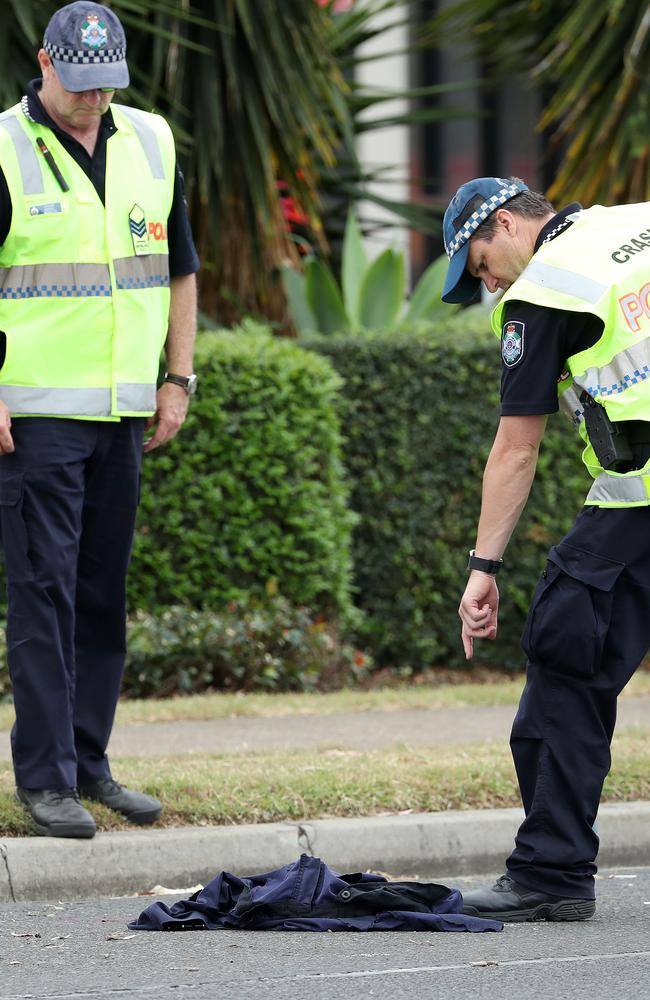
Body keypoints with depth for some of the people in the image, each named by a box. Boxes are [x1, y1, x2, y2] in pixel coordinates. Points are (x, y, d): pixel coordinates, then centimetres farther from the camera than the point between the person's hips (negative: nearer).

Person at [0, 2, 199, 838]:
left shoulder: (150, 144, 10)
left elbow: (178, 268, 19)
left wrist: (178, 378, 12)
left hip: (121, 413, 6)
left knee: (104, 591, 10)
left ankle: (88, 760, 18)